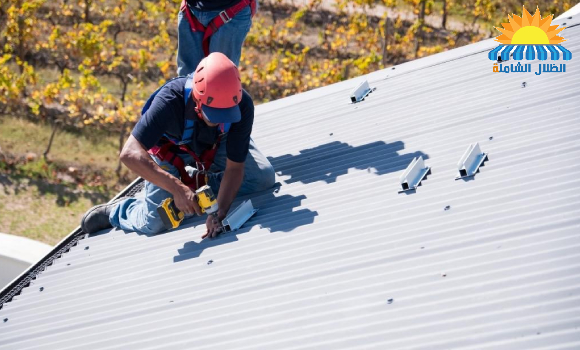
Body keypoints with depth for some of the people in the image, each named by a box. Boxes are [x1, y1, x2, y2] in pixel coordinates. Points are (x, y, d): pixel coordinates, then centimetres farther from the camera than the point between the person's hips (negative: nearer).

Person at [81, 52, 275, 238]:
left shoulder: (242, 105, -34)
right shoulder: (171, 100, -42)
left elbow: (234, 168, -26)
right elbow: (130, 153, -48)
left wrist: (221, 213, -41)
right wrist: (177, 188, -55)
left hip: (215, 144, 3)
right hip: (170, 149, -3)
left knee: (264, 177, -13)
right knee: (153, 223, -13)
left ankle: (196, 181, 6)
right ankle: (113, 211, 20)